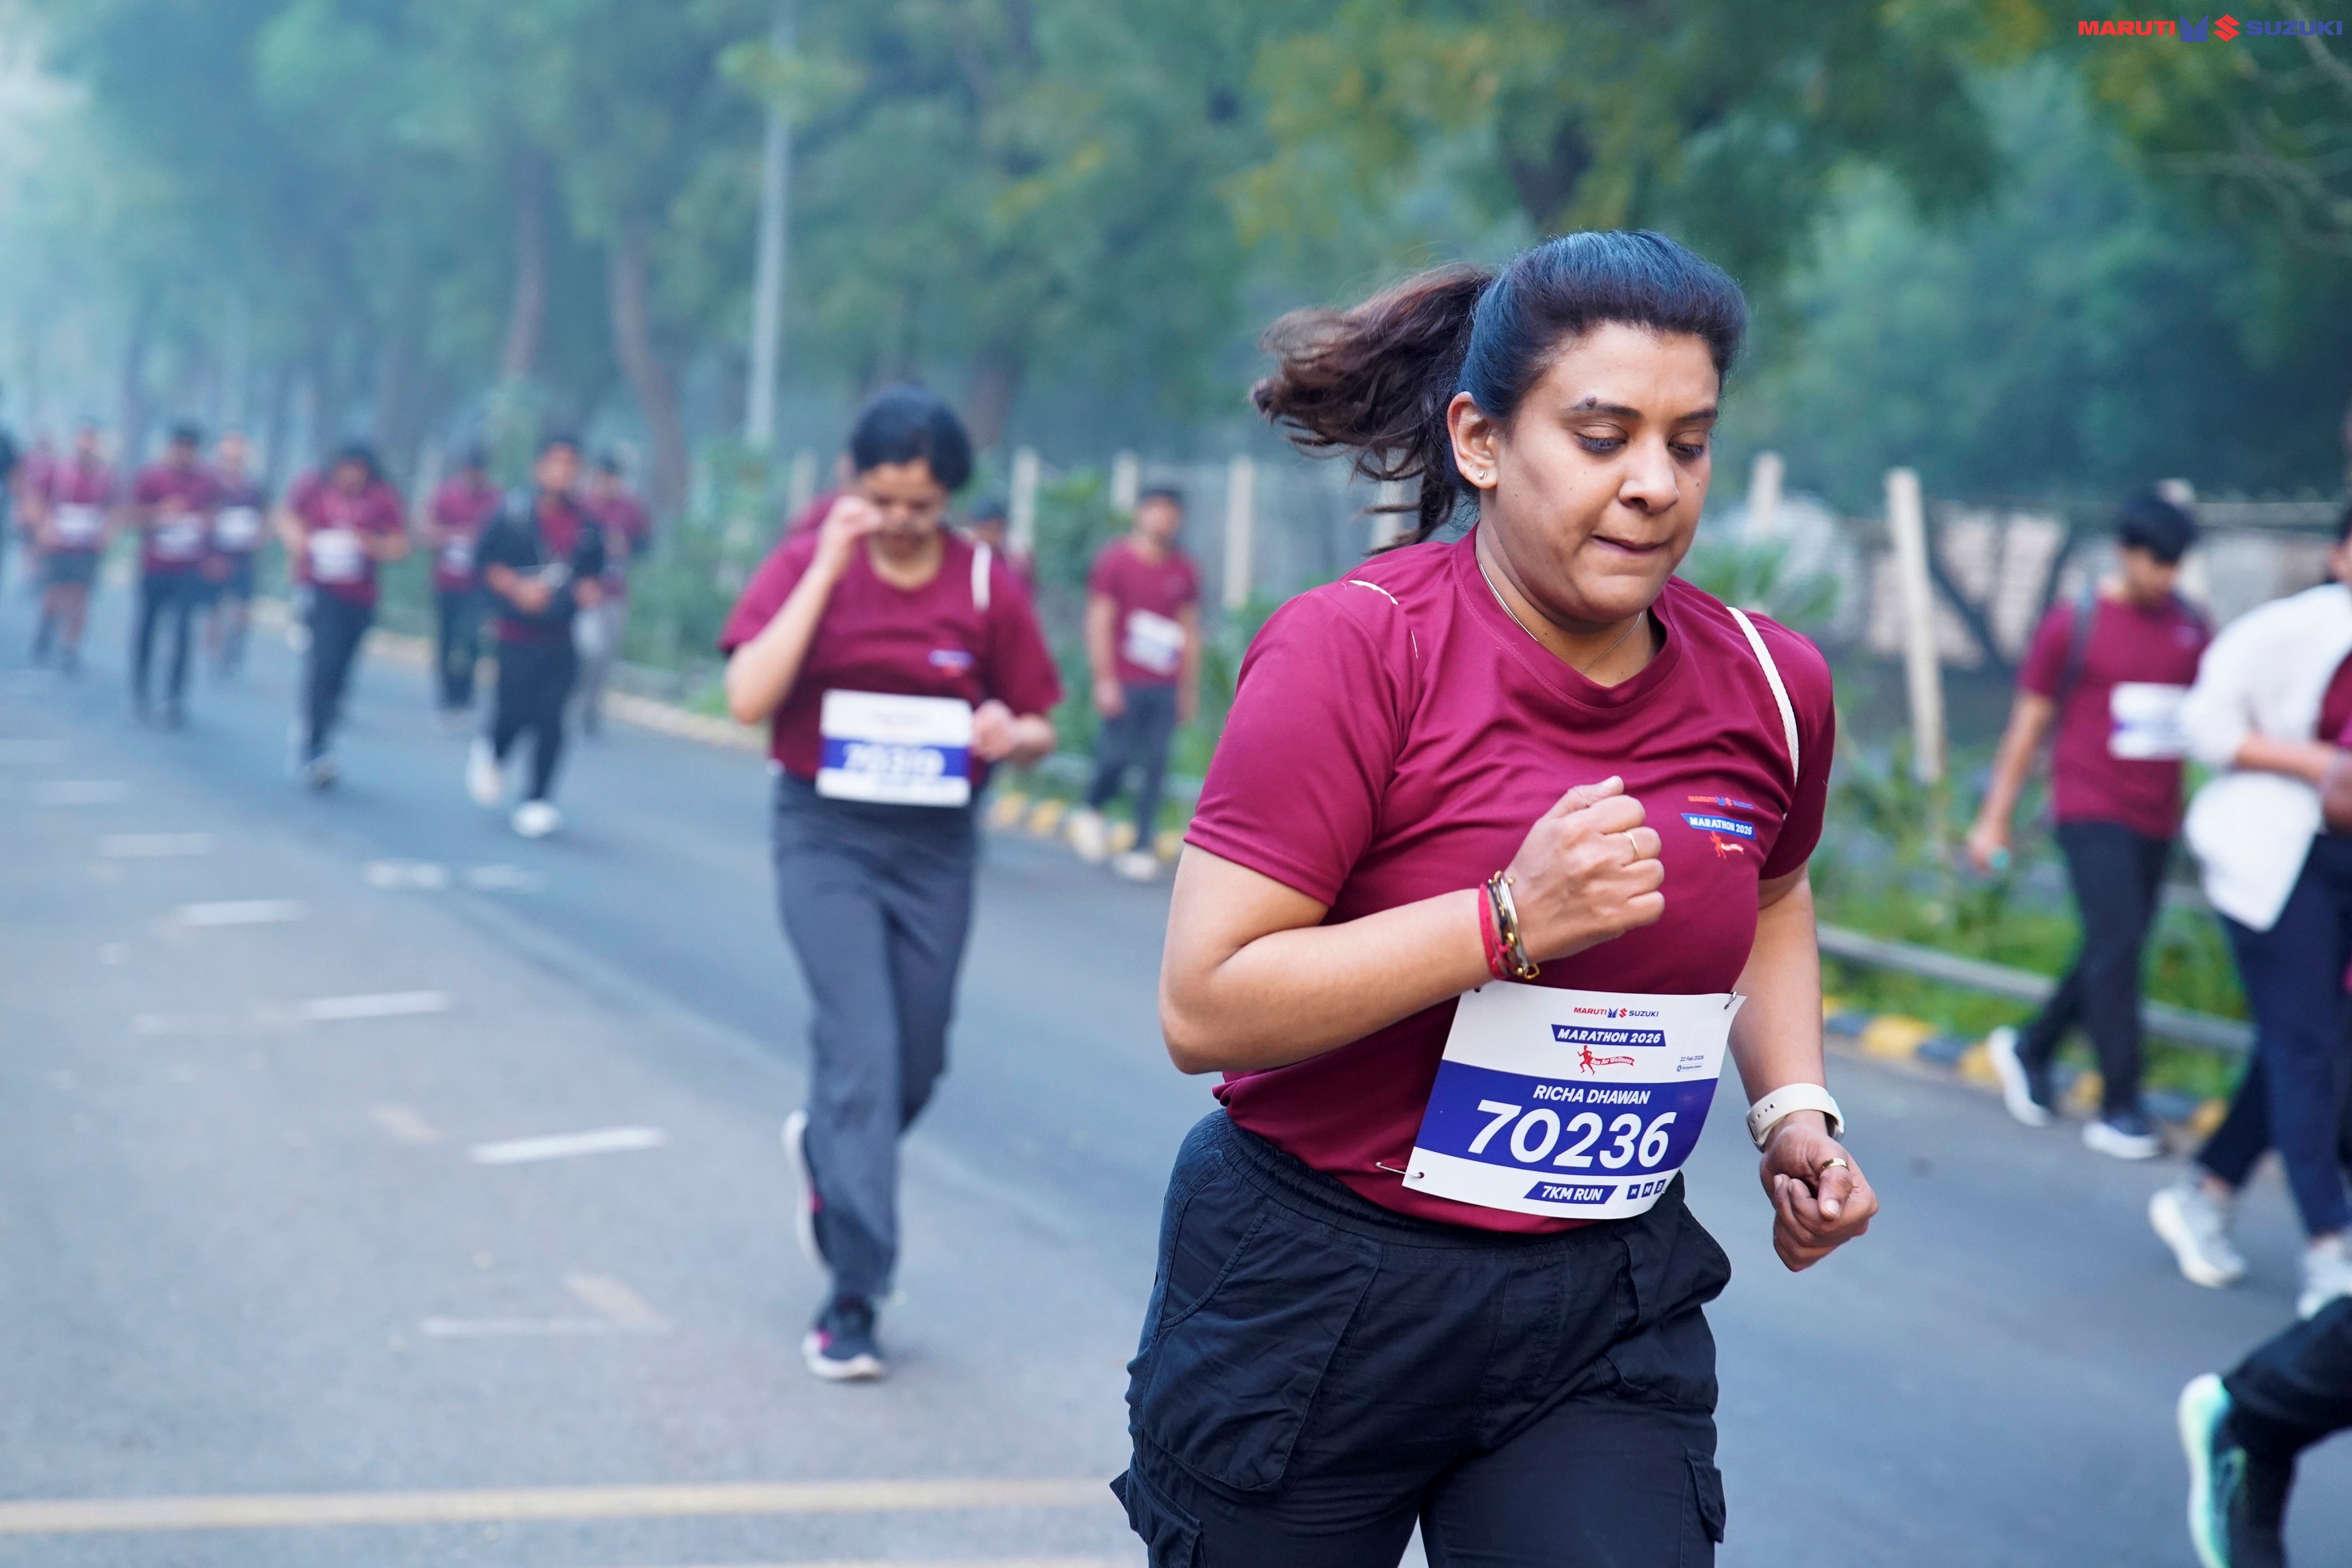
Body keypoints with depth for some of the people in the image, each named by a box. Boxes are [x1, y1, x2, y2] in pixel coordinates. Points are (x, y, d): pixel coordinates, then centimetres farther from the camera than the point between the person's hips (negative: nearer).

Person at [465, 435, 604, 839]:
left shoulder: (586, 524, 6)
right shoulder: (514, 514, -4)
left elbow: (595, 571, 18)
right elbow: (487, 562, -1)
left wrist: (591, 590, -3)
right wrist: (517, 587, -15)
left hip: (561, 637, 3)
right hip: (517, 634, -3)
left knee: (551, 721, -4)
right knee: (515, 710, -2)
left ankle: (537, 799, 3)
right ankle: (490, 752, 33)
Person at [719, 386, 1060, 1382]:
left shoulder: (987, 586, -2)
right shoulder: (808, 564, -6)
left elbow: (1040, 727, 5)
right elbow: (748, 698, -19)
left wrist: (1011, 736, -19)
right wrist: (828, 569, -20)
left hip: (936, 845, 3)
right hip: (826, 835, -3)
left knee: (917, 1066, 12)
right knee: (863, 1048, -13)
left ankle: (824, 1150, 46)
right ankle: (853, 1297, -8)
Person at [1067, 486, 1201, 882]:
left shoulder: (1184, 571, 10)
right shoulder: (1116, 561, -2)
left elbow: (1190, 632, 15)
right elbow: (1099, 623, -5)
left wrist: (1189, 689, 14)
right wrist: (1104, 681, -10)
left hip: (1164, 686, 4)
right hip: (1123, 683, -4)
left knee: (1155, 766, -1)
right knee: (1117, 756, -5)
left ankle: (1141, 849, 3)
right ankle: (1090, 812, 25)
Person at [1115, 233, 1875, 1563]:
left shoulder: (1771, 688, 0)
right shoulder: (1356, 650, -16)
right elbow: (1203, 1006, -22)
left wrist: (1793, 1105, 8)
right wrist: (1508, 922, -28)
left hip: (1607, 1320, 3)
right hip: (1314, 1293, -3)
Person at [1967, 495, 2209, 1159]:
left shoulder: (2191, 629, 7)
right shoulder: (2073, 624, -4)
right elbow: (2028, 721, 1)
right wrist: (1993, 819, 1)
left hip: (2157, 819, 5)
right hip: (2091, 811, -5)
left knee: (2112, 957, 10)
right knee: (2117, 948, -13)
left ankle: (2028, 1050, 33)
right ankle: (2119, 1109, -8)